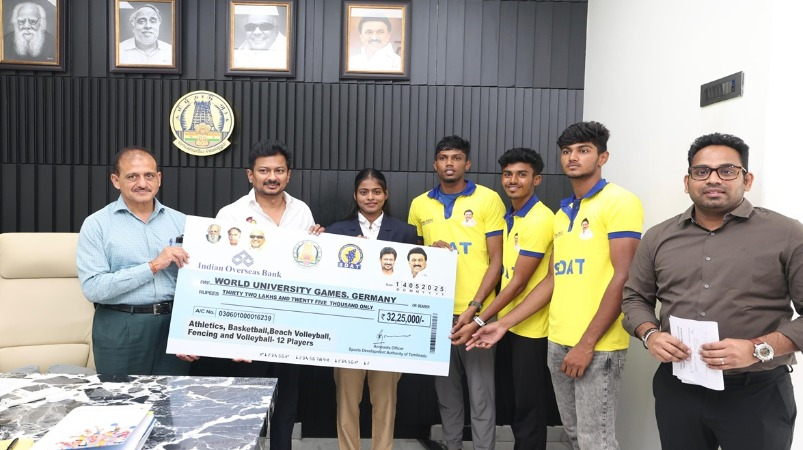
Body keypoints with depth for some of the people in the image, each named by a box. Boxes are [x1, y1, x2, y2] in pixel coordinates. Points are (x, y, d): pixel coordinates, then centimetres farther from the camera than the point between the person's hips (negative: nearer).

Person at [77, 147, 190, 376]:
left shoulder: (180, 221, 5)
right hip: (120, 328, -2)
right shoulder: (96, 224, -3)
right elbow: (93, 287, -13)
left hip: (173, 324, 3)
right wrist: (153, 266, -17)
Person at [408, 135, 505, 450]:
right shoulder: (419, 205, 8)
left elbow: (496, 260, -5)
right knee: (446, 390, 14)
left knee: (480, 393, 3)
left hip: (476, 312, -3)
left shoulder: (488, 199, -2)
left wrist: (473, 308, -13)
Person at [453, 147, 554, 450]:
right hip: (510, 322, 8)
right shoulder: (509, 217, 10)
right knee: (517, 399, 19)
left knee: (528, 403, 5)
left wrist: (479, 321, -18)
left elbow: (519, 281, -19)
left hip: (531, 326, -8)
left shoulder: (539, 219, -17)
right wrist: (494, 319, 8)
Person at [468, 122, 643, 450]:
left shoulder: (619, 202, -9)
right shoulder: (563, 212, 14)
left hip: (598, 346, -7)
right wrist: (503, 324, 11)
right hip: (558, 342, 7)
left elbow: (623, 277, -15)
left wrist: (587, 344, -17)